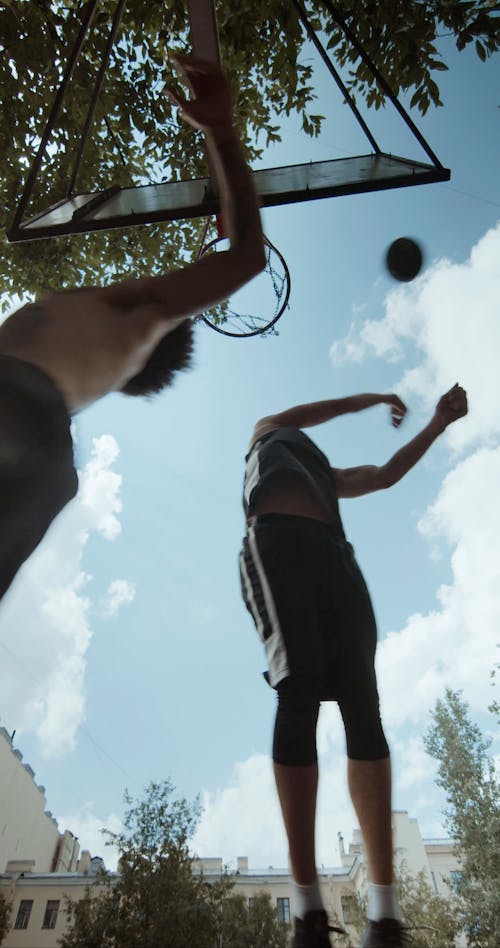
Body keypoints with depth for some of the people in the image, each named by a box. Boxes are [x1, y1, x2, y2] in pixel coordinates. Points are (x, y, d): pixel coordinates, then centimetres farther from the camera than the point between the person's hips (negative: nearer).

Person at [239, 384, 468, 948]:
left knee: (360, 703, -12)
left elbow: (386, 474, 36)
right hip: (277, 541, -4)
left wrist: (439, 422, 33)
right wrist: (372, 400, 34)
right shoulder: (268, 436, 35)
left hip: (333, 554, 5)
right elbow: (294, 415, 23)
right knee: (300, 695, -21)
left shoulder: (328, 475, 41)